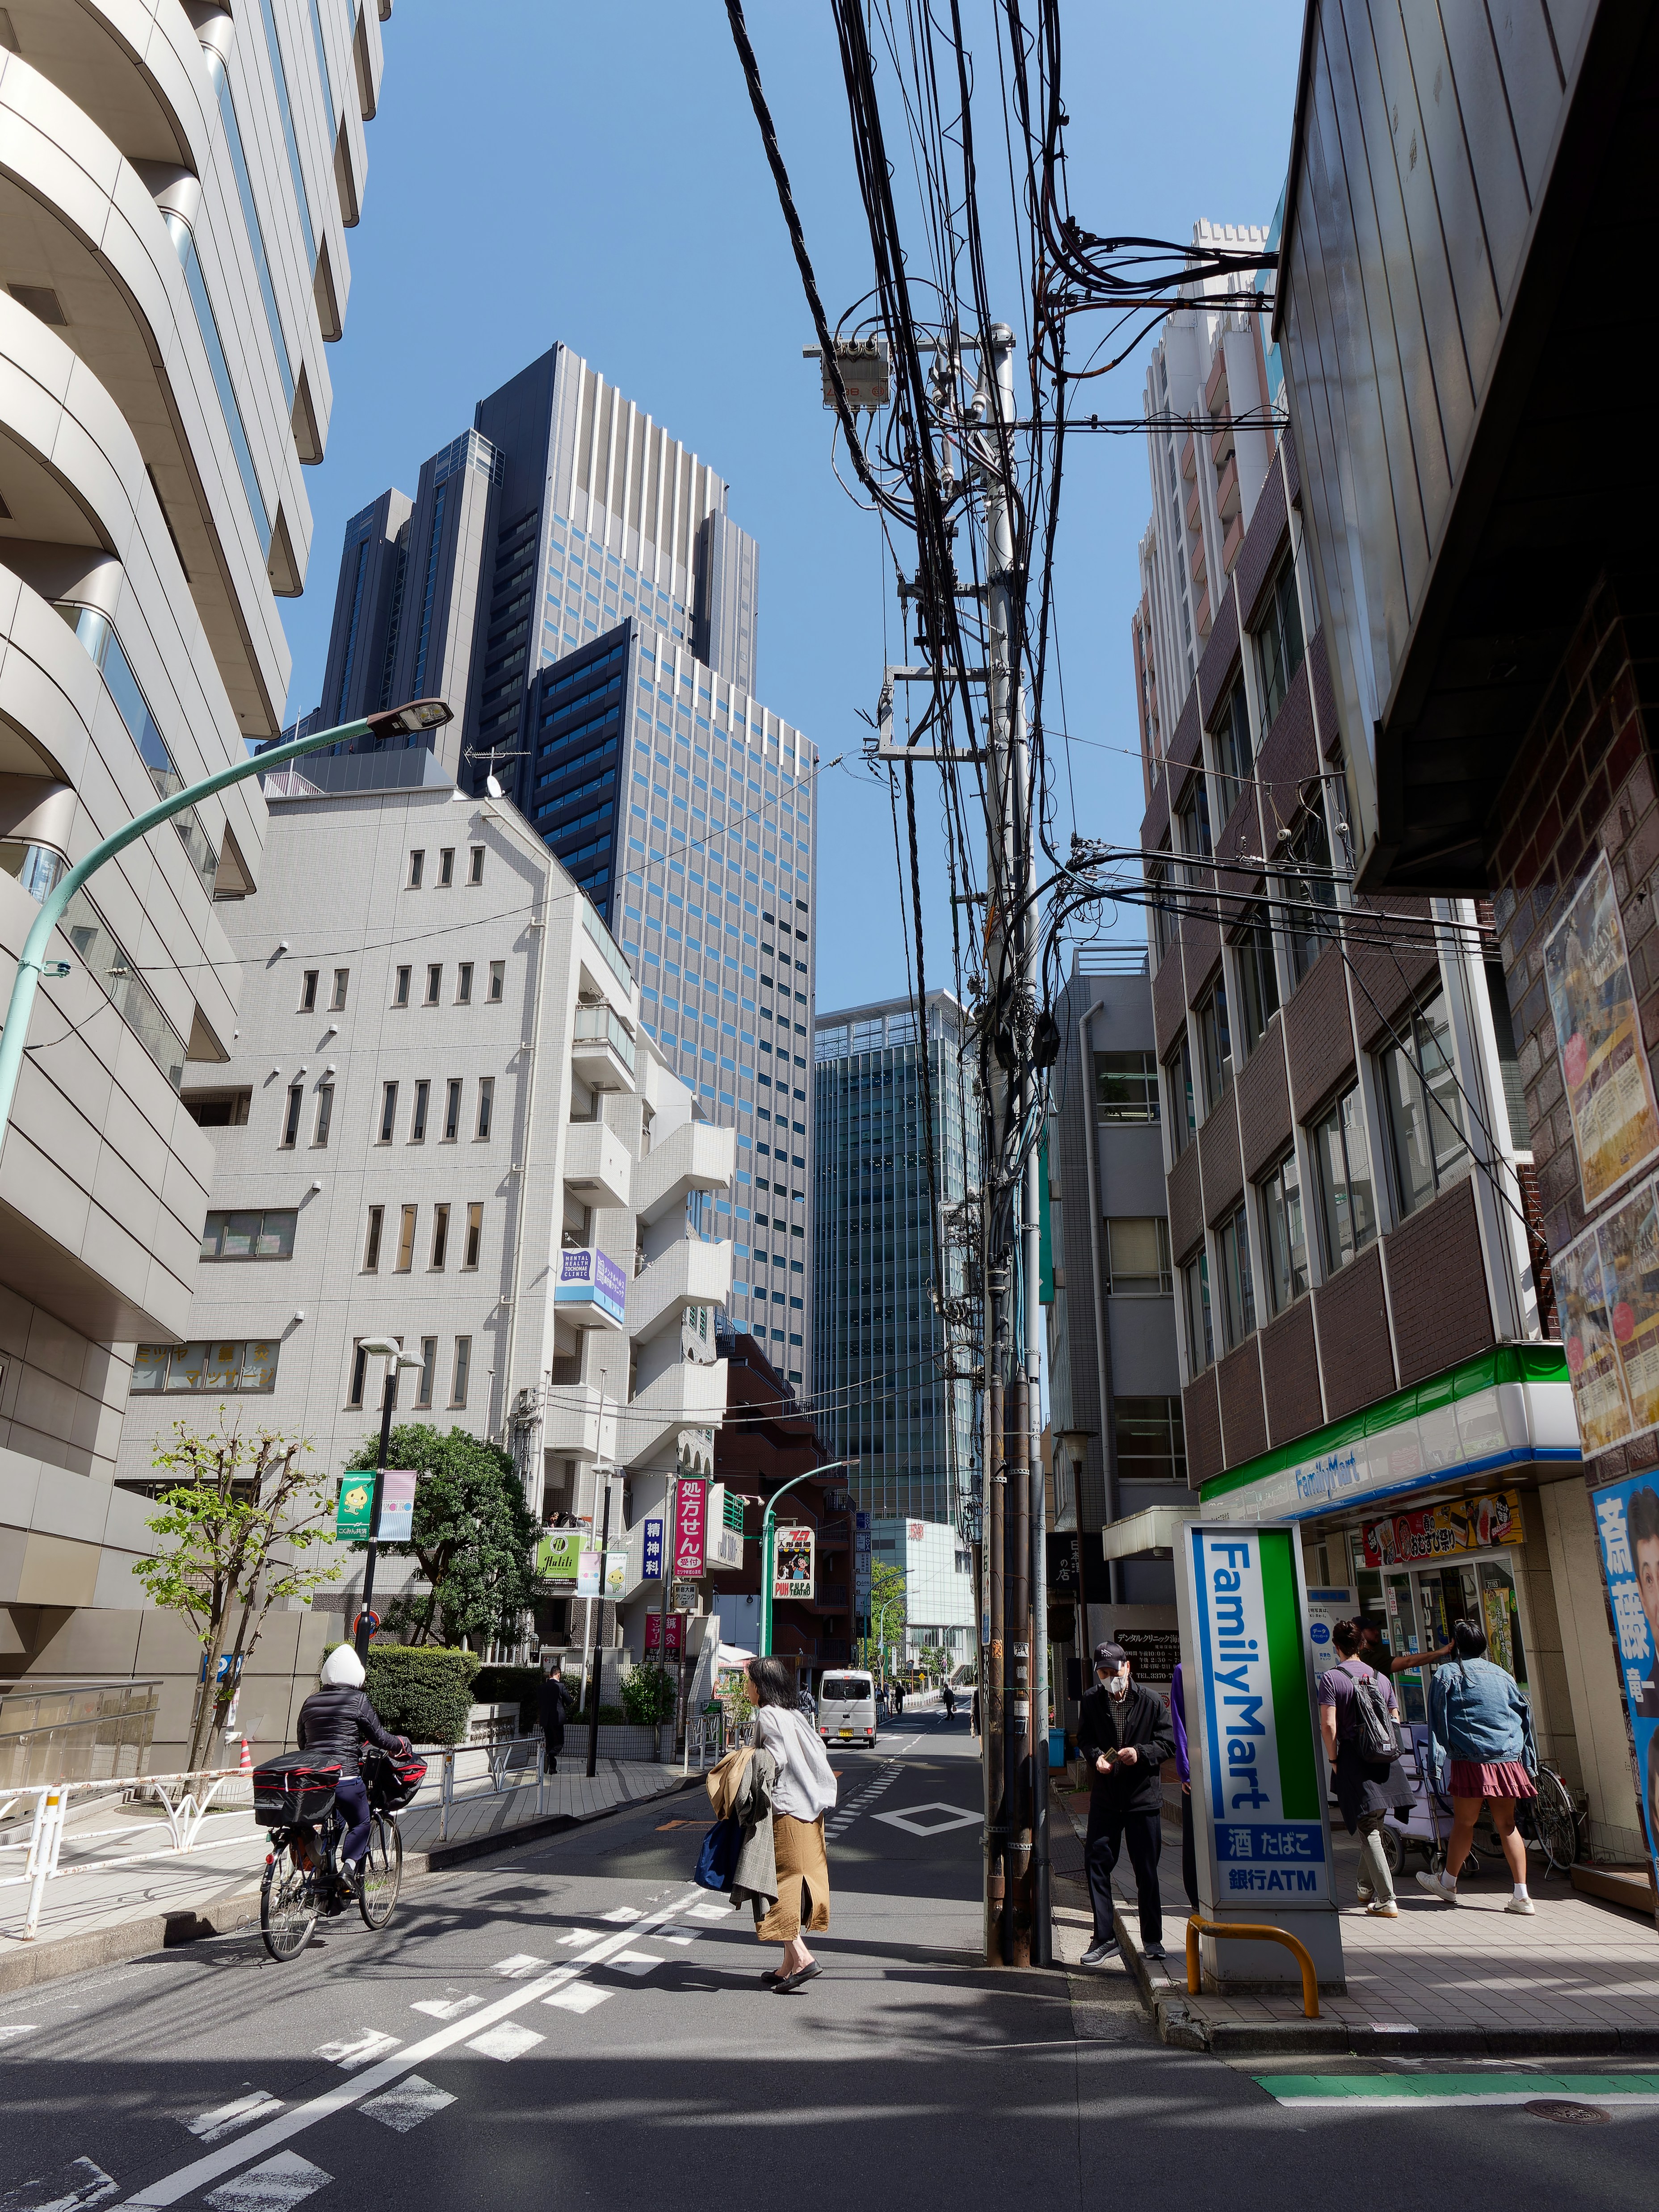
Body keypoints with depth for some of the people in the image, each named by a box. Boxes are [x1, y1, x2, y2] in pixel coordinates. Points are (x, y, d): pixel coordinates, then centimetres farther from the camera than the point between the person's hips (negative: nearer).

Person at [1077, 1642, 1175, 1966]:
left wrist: (1141, 1753, -19)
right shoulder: (1092, 1702, 1)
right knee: (1096, 1863, -1)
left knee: (1147, 1871, 6)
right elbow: (1084, 1739, 9)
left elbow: (1168, 1743, -3)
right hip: (1104, 1797, 2)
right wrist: (1095, 1757, -11)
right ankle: (1104, 1937, 12)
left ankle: (1152, 1939, 22)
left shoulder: (1151, 1701, -6)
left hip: (1143, 1797, -2)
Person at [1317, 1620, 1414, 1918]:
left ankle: (1386, 1901, -5)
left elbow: (1328, 1724, -13)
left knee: (1369, 1830, -1)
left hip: (1354, 1757, -5)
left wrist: (1333, 1759, -2)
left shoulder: (1331, 1678, -6)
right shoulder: (1381, 1677, 9)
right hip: (1384, 1759, 5)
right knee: (1375, 1826, 19)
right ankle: (1367, 1888, 31)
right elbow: (1396, 1721, 10)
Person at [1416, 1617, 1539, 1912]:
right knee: (1507, 1825, 8)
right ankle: (1521, 1896, 4)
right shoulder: (1501, 1674, 11)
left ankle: (1448, 1884, 21)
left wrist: (1438, 1759, 5)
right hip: (1508, 1760, 4)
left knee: (1464, 1823, 6)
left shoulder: (1447, 1674, -2)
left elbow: (1439, 1721, -2)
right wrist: (1529, 1763, 20)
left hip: (1471, 1760, -4)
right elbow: (1525, 1713, 14)